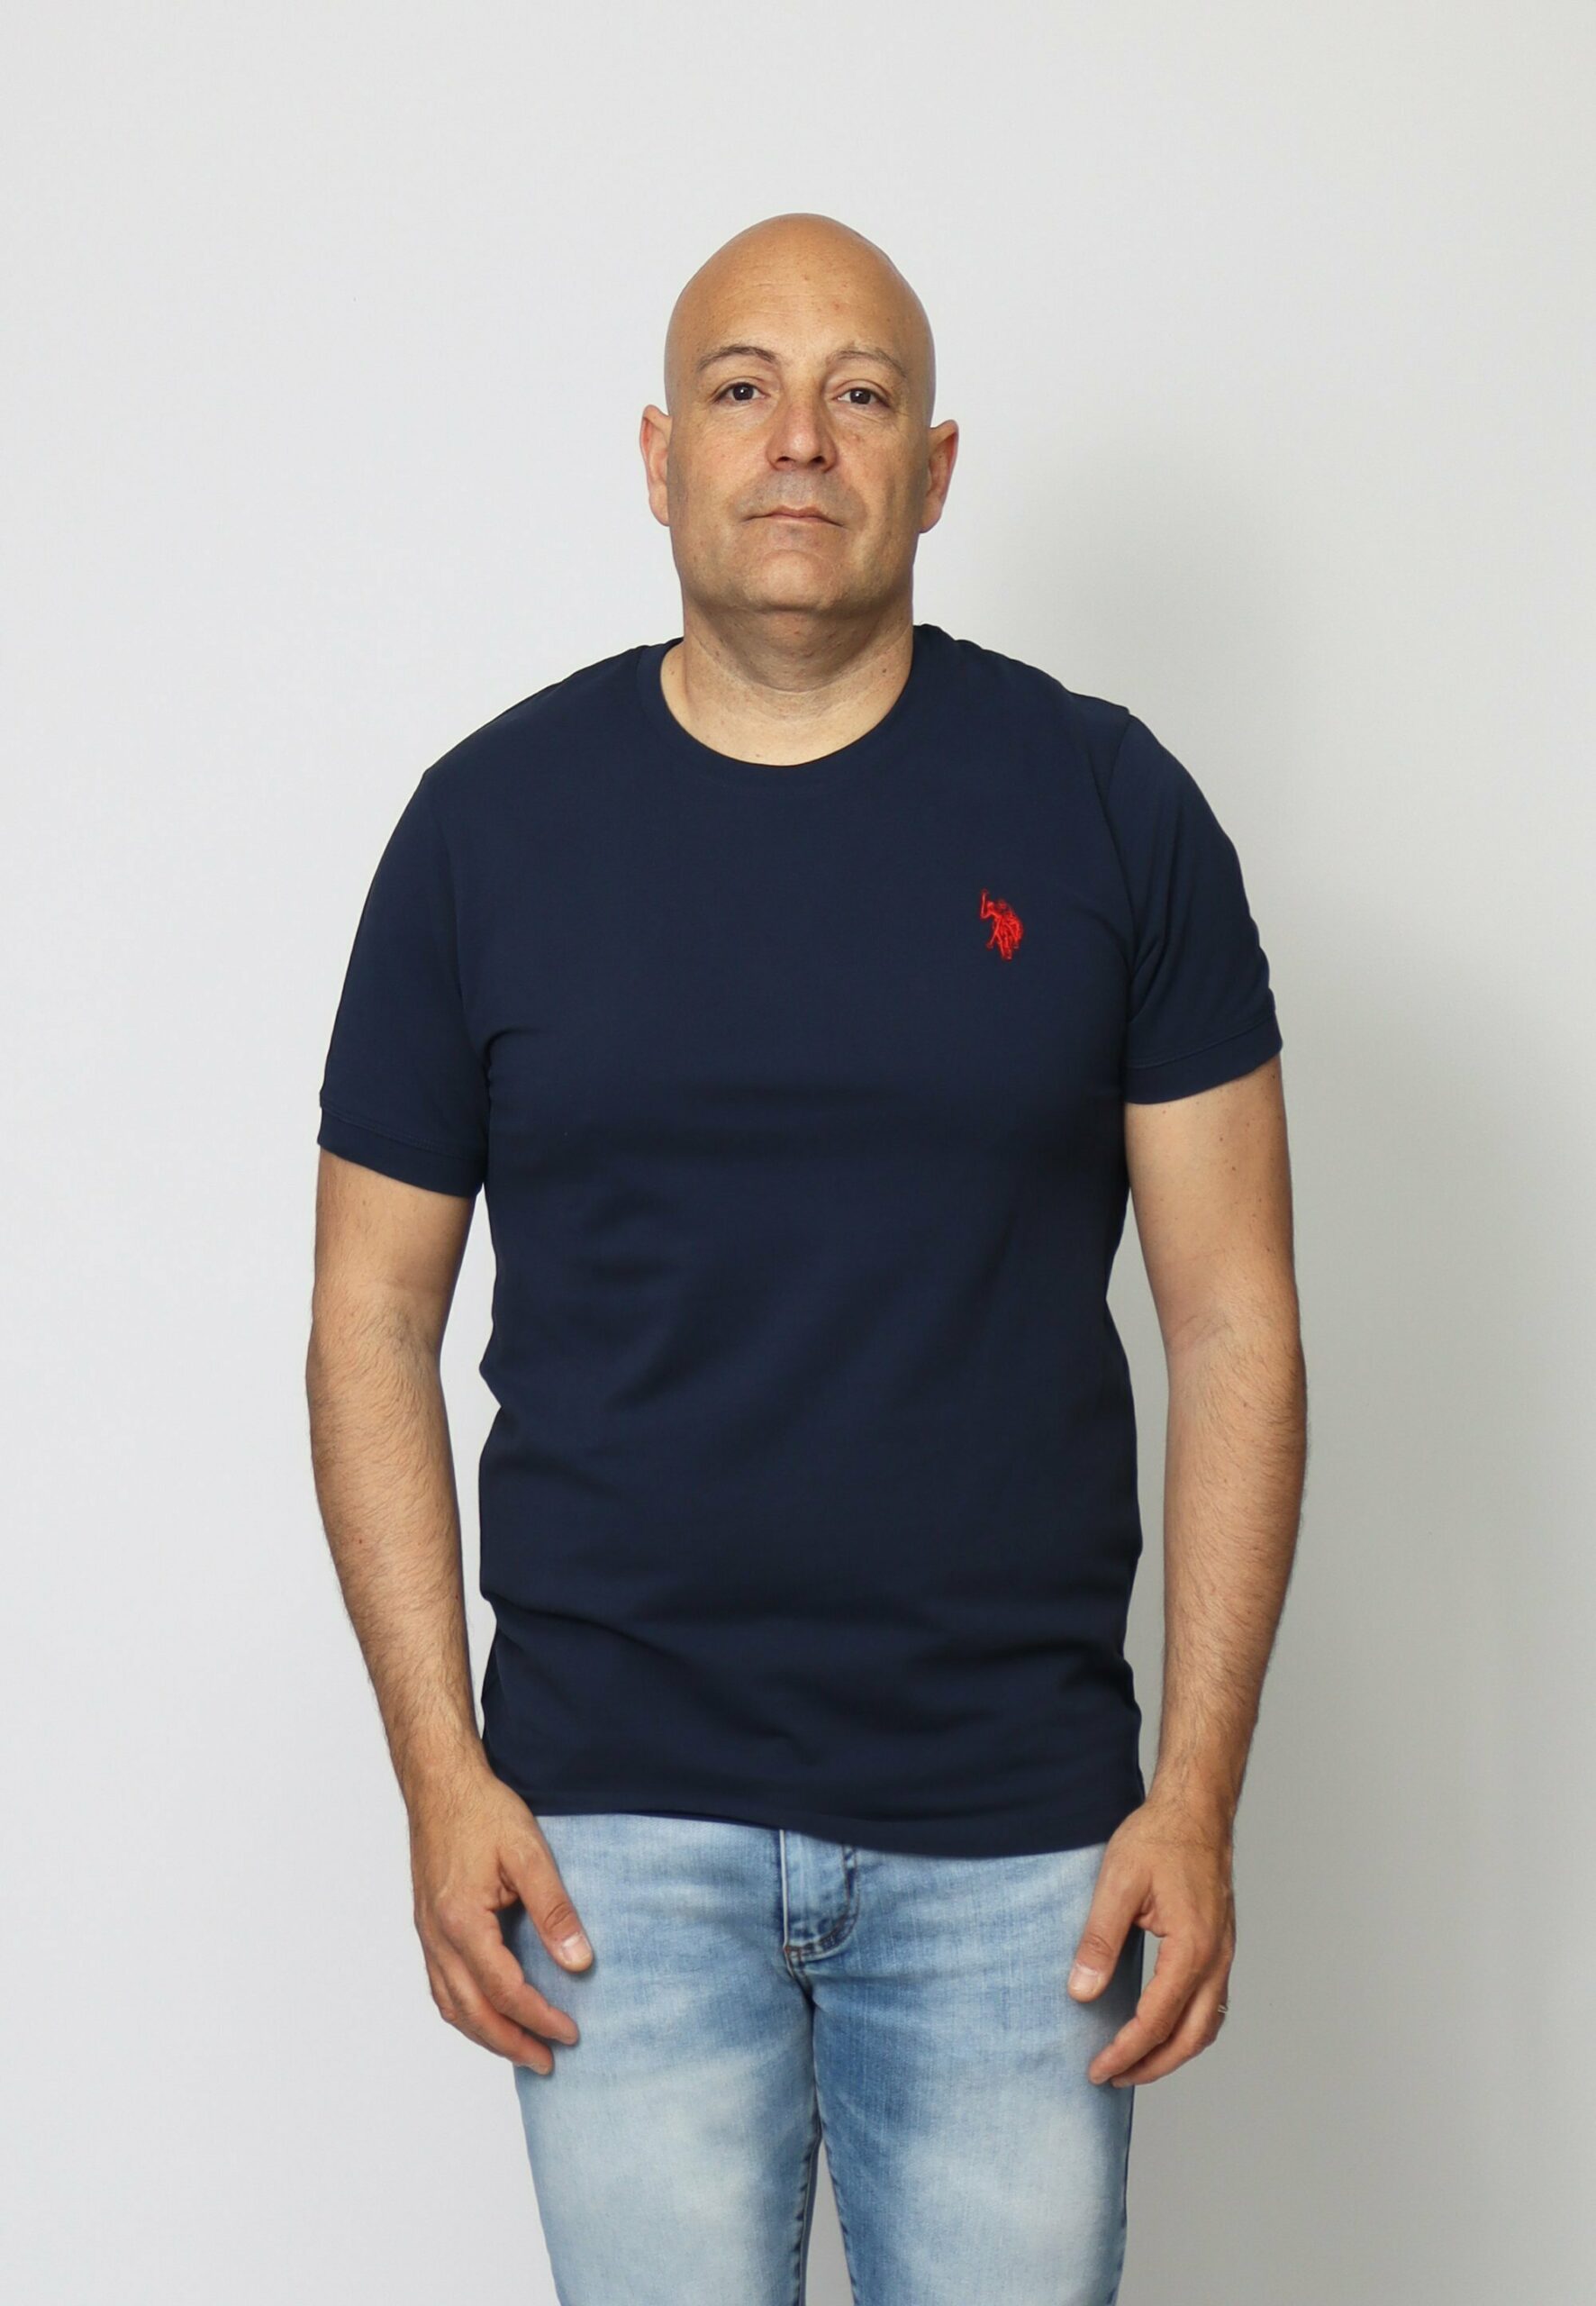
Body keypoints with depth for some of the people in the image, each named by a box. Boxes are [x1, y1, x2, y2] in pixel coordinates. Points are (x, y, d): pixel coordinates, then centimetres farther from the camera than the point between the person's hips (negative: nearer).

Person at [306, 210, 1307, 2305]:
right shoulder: (493, 818, 2)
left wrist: (1198, 1796, -5)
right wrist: (439, 1772, -3)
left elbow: (1234, 1321, 1)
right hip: (616, 1830, 0)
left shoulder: (1109, 808, 1)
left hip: (1018, 1840, 0)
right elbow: (373, 1316, 5)